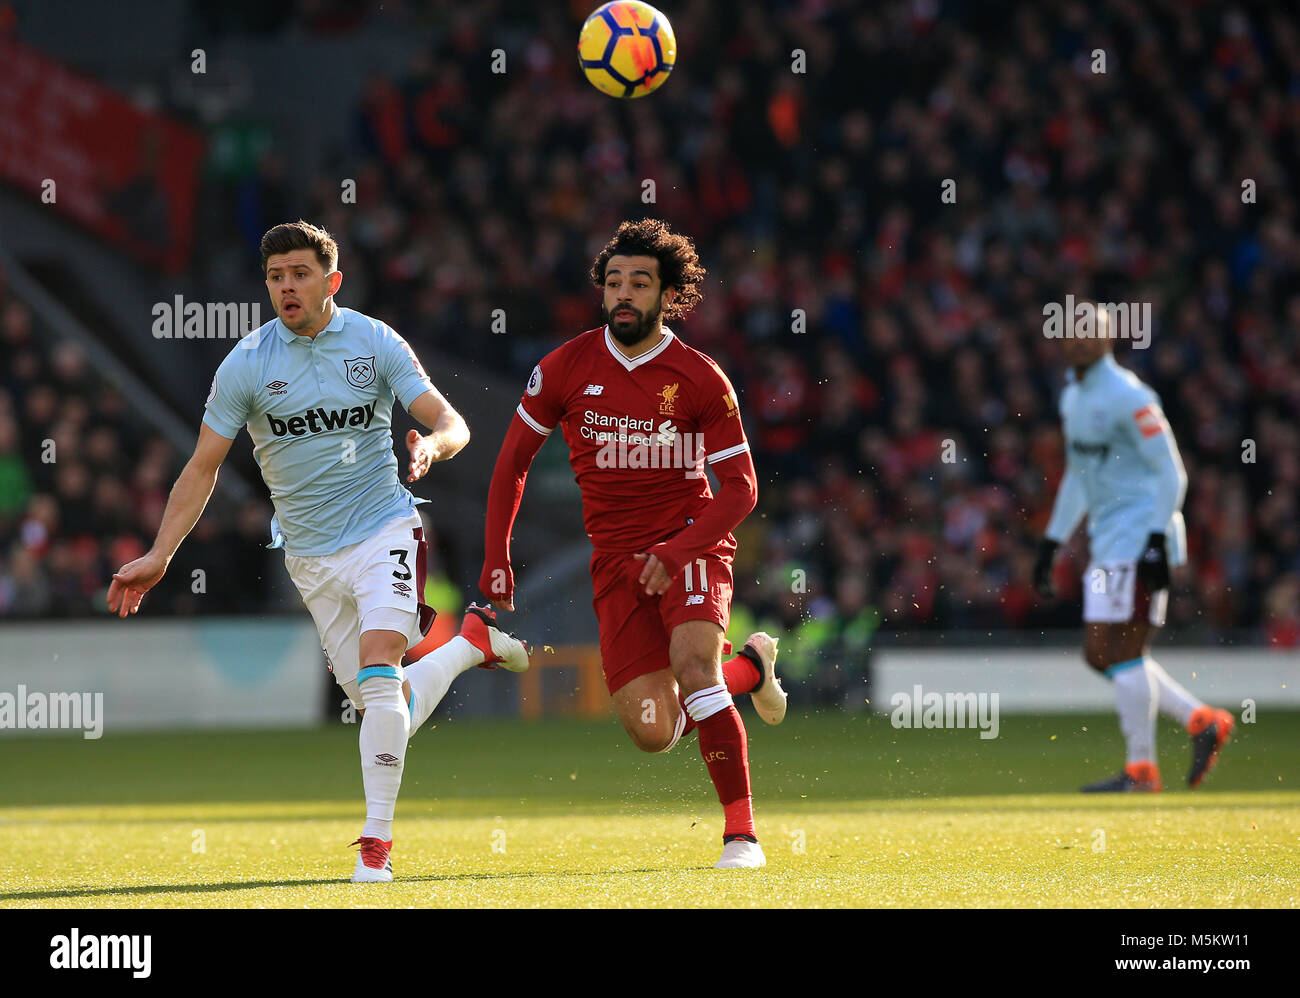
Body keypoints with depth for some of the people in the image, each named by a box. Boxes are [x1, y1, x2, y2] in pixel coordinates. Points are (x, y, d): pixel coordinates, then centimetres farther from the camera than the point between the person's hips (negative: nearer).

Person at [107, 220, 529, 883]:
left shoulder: (375, 342, -4)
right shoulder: (246, 364, -4)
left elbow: (451, 423, -4)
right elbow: (203, 467, 1)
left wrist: (431, 444, -29)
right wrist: (159, 555, -5)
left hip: (384, 529, -2)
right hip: (311, 553, 2)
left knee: (378, 676, -23)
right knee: (385, 711, 3)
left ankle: (376, 842, -16)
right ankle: (472, 642, 32)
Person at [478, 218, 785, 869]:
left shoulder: (700, 380, -7)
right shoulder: (567, 368, -1)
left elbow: (740, 487, -5)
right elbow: (513, 461, 10)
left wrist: (677, 551, -20)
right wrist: (496, 559, 4)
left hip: (691, 542, -3)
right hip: (615, 559, 3)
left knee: (692, 662, -31)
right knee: (652, 733, -7)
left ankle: (741, 834, -23)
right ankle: (750, 668, 26)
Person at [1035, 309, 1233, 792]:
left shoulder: (1128, 398, -13)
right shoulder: (1073, 396, 15)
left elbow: (1170, 472, -15)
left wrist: (1157, 541, -22)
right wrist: (1050, 544, 24)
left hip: (1140, 536, -9)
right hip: (1106, 540, 9)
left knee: (1122, 651, -10)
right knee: (1100, 654, 7)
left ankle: (1141, 768, -4)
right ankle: (1201, 720, 13)